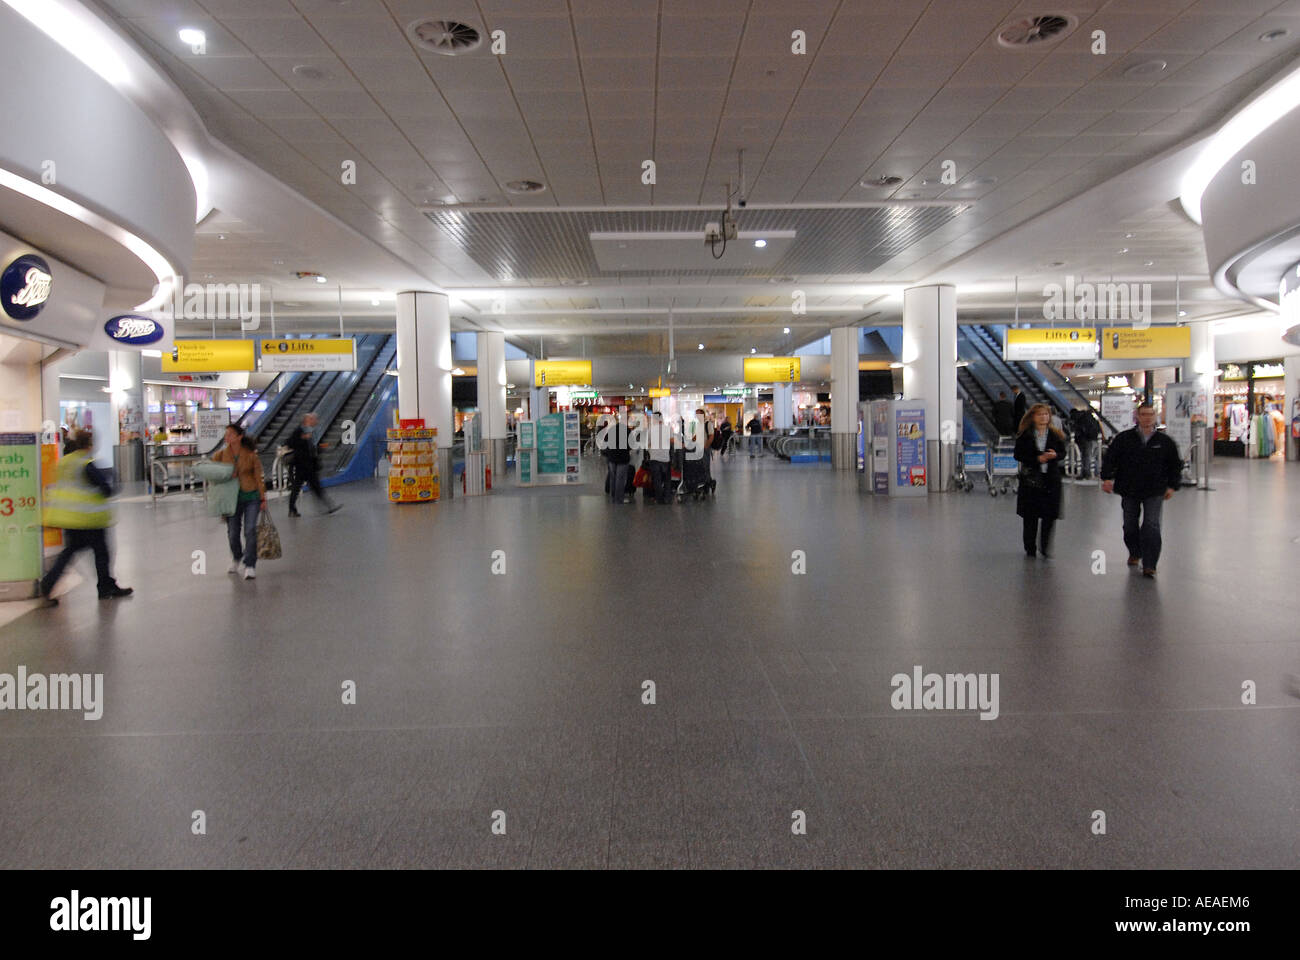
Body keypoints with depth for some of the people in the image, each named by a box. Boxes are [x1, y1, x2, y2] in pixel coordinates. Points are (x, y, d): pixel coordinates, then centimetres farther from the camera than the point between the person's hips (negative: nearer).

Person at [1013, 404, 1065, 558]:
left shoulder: (1056, 435, 6)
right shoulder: (1024, 436, 0)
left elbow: (1063, 453, 10)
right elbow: (1018, 455, -3)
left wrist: (1055, 455, -13)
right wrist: (1037, 459, -14)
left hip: (1051, 478, 2)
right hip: (1030, 478, -1)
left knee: (1050, 515, -3)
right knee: (1030, 517, 3)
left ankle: (1045, 548, 8)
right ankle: (1030, 548, 16)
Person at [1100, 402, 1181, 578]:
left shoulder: (1165, 441, 2)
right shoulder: (1124, 438, -1)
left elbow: (1176, 465, 11)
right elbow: (1110, 458, -1)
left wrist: (1172, 486, 5)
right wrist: (1107, 477, -13)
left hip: (1154, 492, -1)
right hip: (1129, 491, 1)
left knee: (1151, 526, -9)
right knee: (1130, 525, 12)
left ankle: (1149, 566, -7)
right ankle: (1134, 554, 37)